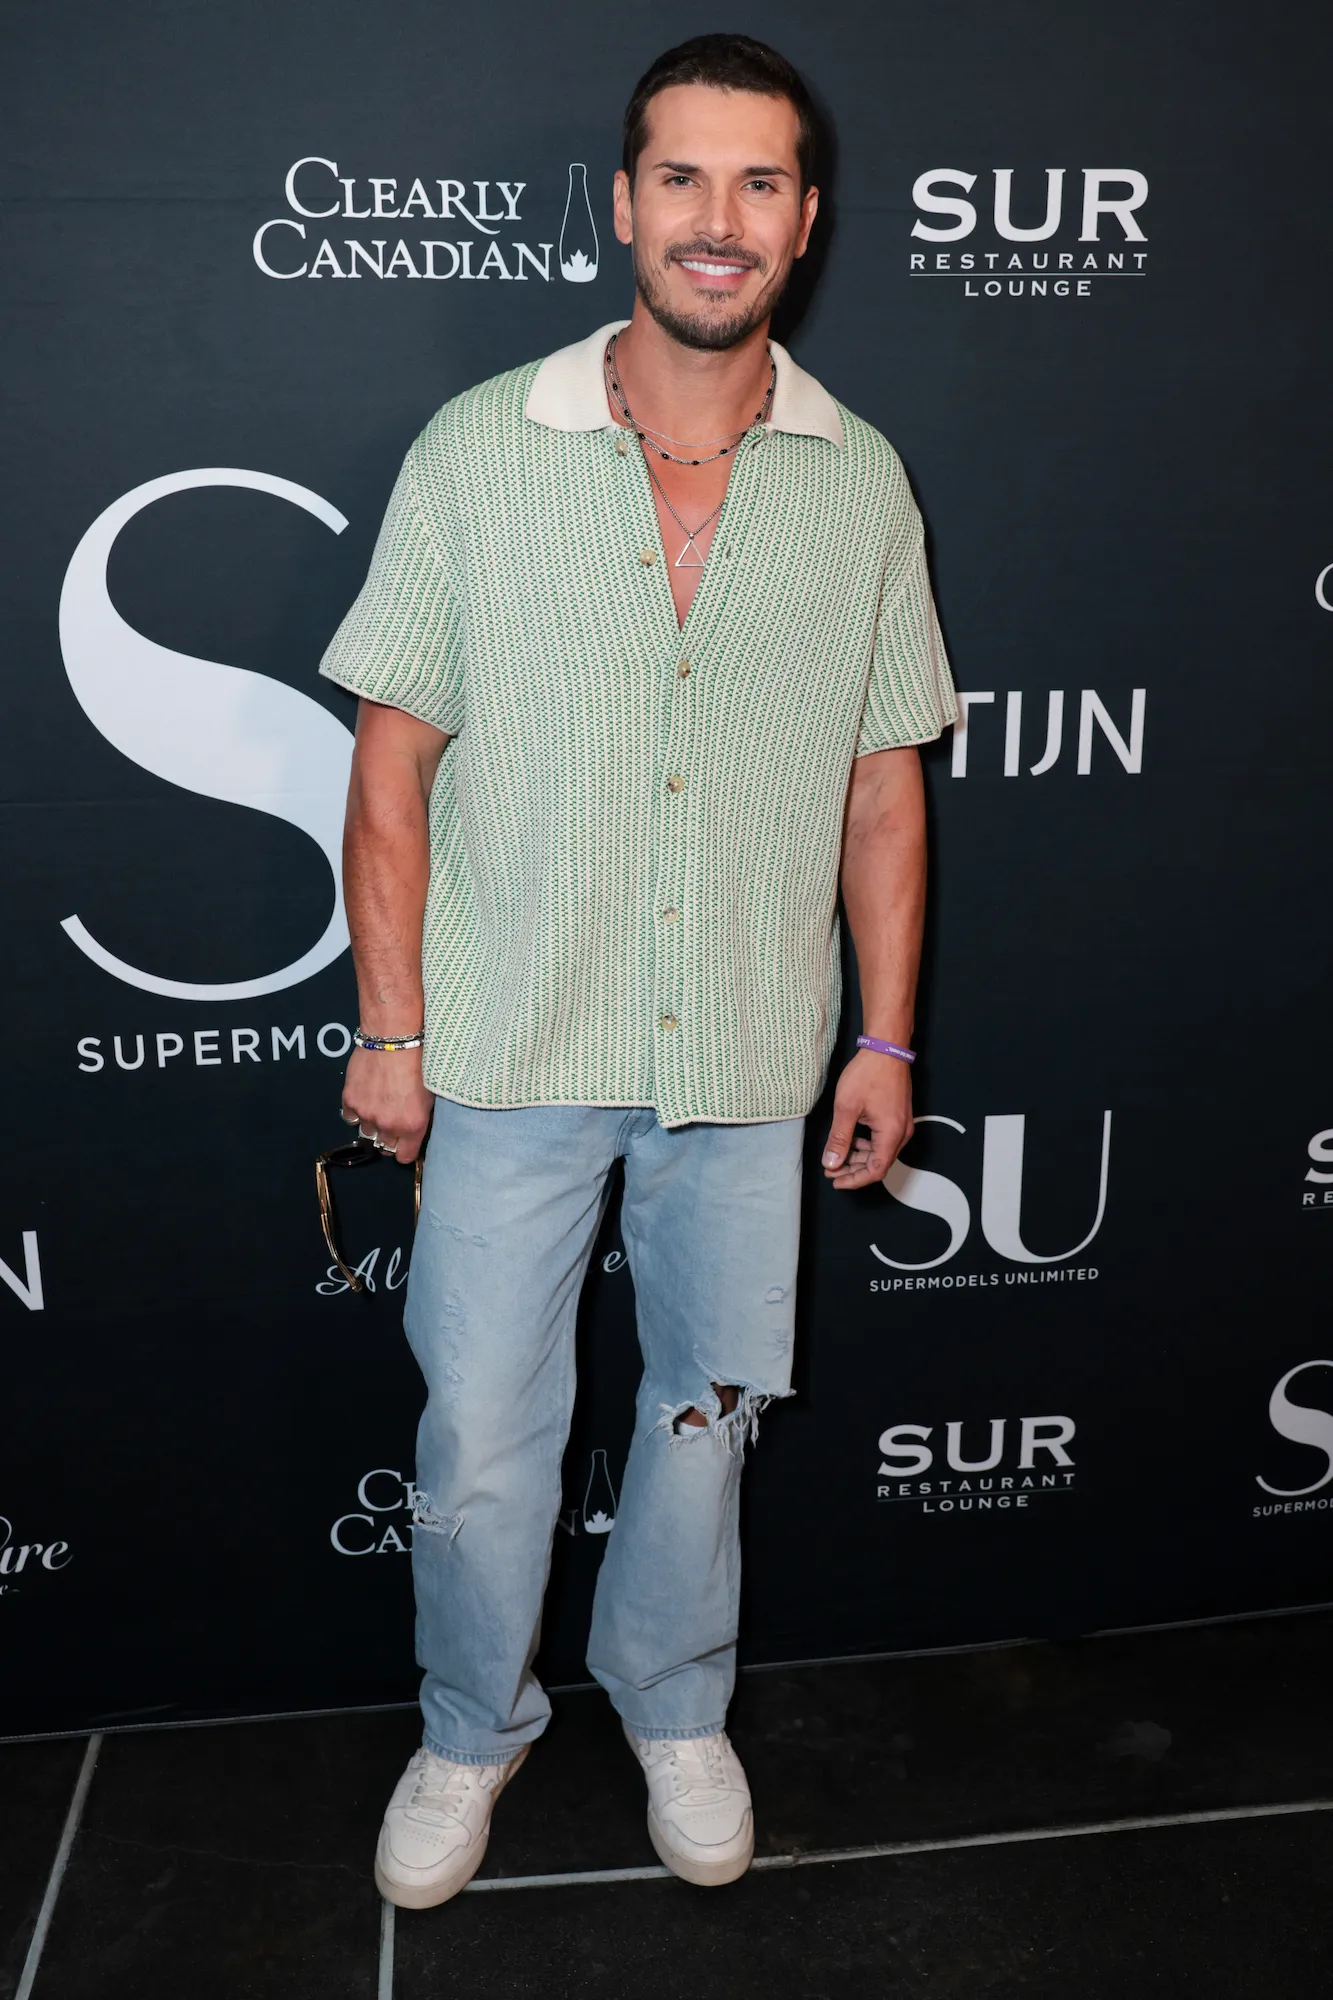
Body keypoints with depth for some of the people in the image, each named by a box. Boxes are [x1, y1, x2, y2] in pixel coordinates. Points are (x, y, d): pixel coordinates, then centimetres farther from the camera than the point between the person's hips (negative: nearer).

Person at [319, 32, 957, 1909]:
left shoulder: (862, 483, 1)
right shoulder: (478, 450, -4)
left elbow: (884, 781, 6)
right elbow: (395, 759, -2)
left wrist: (887, 1035, 3)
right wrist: (388, 1028, -5)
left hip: (751, 1050, 2)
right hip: (513, 1045, -1)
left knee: (709, 1403, 17)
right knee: (481, 1427, 10)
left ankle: (675, 1705, 43)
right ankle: (472, 1728, 38)